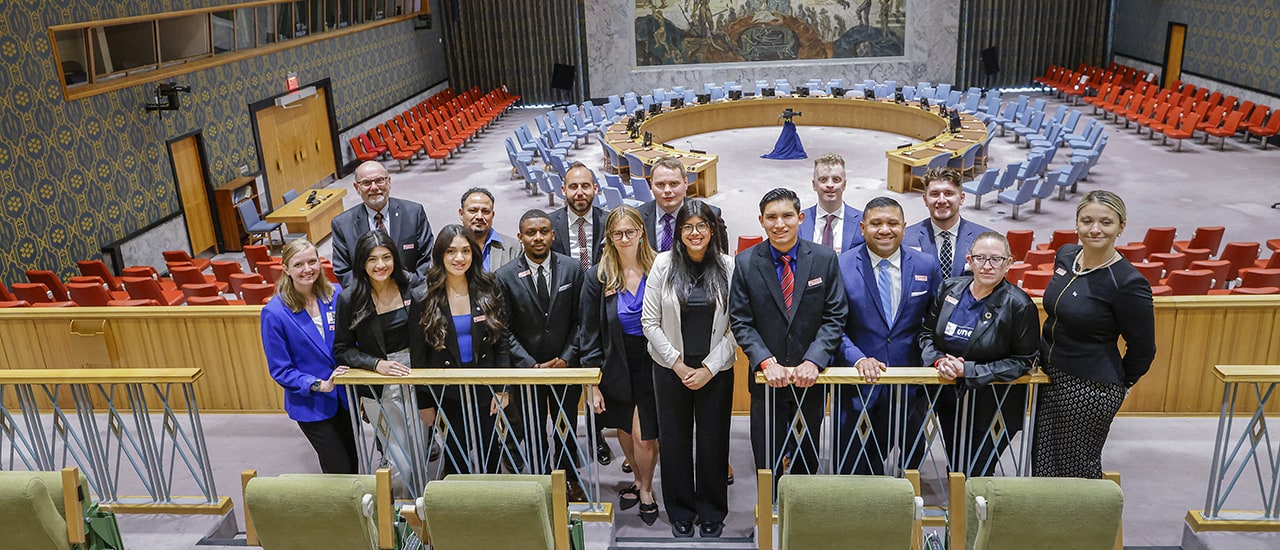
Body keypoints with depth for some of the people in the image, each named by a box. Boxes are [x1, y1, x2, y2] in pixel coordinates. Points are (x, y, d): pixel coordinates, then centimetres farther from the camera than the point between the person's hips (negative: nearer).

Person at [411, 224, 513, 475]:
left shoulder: (488, 289, -3)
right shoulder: (426, 296, -7)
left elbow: (503, 341, 1)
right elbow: (417, 354, -3)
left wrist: (502, 388, -4)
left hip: (486, 386, 1)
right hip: (447, 392, -1)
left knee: (491, 453, 11)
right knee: (456, 457, 10)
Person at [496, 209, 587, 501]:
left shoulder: (572, 268, -3)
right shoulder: (505, 276, -8)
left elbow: (579, 320, 0)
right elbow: (505, 330, -7)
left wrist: (567, 358, -9)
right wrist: (532, 365, -13)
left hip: (565, 365, 1)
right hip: (527, 367, -1)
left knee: (567, 429, 14)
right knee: (534, 432, 8)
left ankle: (570, 479, 32)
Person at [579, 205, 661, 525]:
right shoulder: (597, 278, -5)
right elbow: (589, 335, -2)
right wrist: (594, 383, -4)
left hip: (652, 363, -2)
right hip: (617, 365, 2)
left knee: (644, 435, -3)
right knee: (624, 430, 16)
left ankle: (646, 489, 24)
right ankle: (638, 478, 43)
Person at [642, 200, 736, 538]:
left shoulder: (729, 267, -6)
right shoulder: (664, 264, -6)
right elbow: (650, 322, -4)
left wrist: (709, 368, -10)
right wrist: (677, 364, -7)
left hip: (716, 369, 0)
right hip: (671, 367, 1)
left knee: (713, 440, 7)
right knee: (674, 439, 9)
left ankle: (712, 513, 26)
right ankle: (680, 512, 27)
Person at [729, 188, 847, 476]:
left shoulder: (825, 259, -3)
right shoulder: (745, 263, -4)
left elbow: (835, 317, -5)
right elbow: (740, 322, -5)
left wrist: (814, 361, -18)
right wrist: (767, 362, -17)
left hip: (811, 376, 1)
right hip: (767, 377, 0)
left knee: (808, 460, 16)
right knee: (767, 461, 8)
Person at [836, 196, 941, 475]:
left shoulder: (927, 266, 0)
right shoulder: (841, 266, -7)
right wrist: (858, 359, -21)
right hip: (858, 381, -2)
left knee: (911, 459, 16)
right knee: (850, 469, 10)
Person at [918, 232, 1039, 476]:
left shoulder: (1019, 305, -16)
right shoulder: (950, 288, -3)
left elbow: (1023, 361, -13)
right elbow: (927, 332, 6)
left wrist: (969, 370, -19)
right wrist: (938, 360, -14)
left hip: (992, 405, -4)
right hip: (950, 398, 4)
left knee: (975, 475, 1)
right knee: (955, 471, 19)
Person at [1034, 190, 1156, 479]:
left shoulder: (1128, 283, -20)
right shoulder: (1065, 256, 1)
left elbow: (1143, 348, -9)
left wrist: (1119, 383, 3)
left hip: (1092, 390, -7)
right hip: (1052, 378, 7)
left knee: (1079, 468, 10)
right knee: (1043, 460, 16)